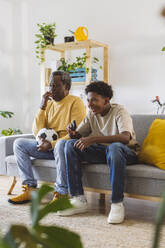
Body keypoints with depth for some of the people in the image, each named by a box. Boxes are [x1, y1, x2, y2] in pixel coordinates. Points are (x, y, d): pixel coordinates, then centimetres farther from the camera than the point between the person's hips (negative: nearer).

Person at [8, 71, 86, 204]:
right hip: (48, 146, 7)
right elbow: (37, 132, 6)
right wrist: (42, 107, -3)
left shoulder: (75, 102, -5)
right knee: (19, 143, -7)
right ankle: (30, 187, -15)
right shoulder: (49, 103, 13)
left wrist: (52, 144, -20)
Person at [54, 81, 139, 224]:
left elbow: (126, 137, -33)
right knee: (71, 145, -15)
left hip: (126, 152, -6)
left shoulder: (119, 112, -16)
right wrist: (73, 133, -21)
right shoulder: (92, 114, 5)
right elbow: (79, 135, 5)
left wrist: (94, 139, -41)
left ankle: (117, 204, -31)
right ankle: (79, 200, -18)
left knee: (115, 147, -41)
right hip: (101, 151, 6)